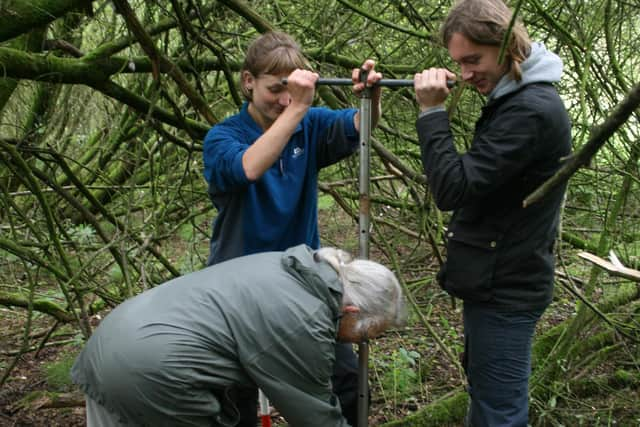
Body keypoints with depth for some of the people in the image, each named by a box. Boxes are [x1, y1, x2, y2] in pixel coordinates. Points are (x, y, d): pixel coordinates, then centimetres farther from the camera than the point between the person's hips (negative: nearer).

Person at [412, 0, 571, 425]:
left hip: (505, 291, -10)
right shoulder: (519, 99, 9)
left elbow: (453, 189, -25)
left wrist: (431, 112, -20)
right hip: (501, 281, 10)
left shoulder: (530, 111, -23)